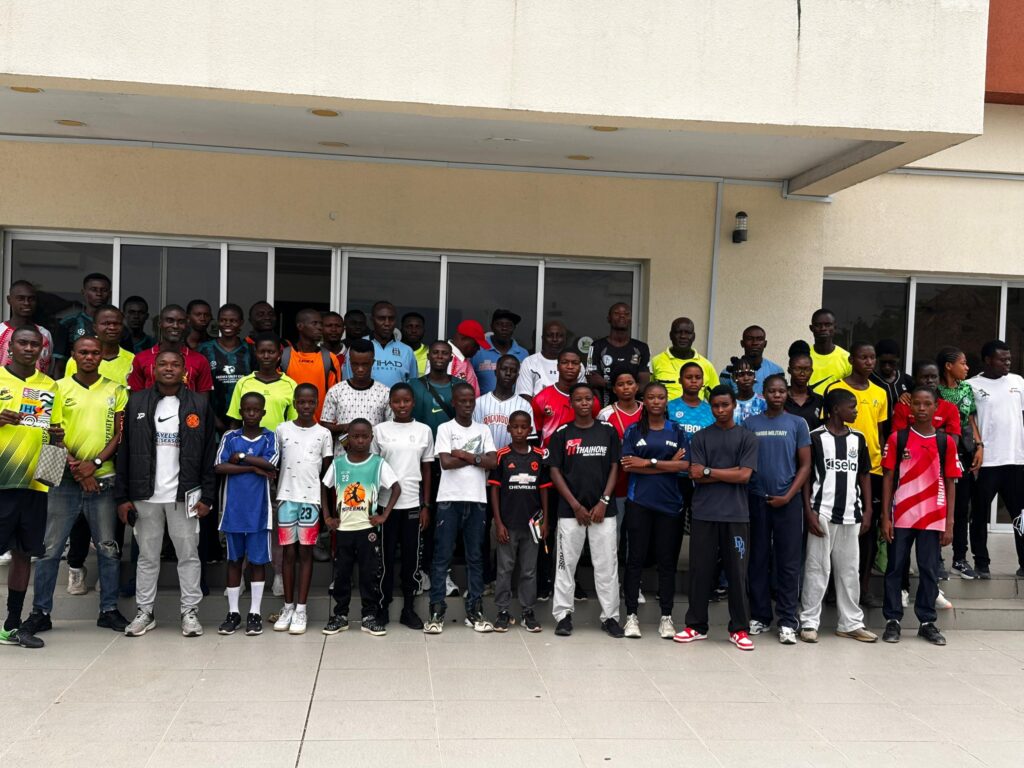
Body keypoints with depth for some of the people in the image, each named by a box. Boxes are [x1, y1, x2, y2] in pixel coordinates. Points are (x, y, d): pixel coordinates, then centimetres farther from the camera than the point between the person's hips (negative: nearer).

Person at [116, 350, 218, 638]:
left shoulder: (199, 405, 1)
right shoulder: (136, 403, 5)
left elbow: (209, 454, 1)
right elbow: (124, 452, 5)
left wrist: (207, 496, -5)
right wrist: (122, 497, 0)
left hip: (184, 496, -1)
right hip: (145, 495, 1)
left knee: (188, 555, 4)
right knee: (147, 556, 9)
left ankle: (190, 612, 12)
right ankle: (144, 612, 19)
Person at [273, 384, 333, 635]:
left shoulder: (323, 433, 4)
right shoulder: (282, 430, 5)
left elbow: (327, 468, 6)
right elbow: (274, 463, 8)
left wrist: (325, 501, 0)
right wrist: (276, 492, 1)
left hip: (311, 497, -1)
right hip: (287, 497, 1)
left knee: (306, 551, 2)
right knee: (288, 551, 5)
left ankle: (301, 609, 5)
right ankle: (288, 606, 13)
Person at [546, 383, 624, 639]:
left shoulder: (608, 431, 6)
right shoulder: (562, 433, 2)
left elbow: (614, 469, 6)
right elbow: (555, 472, 0)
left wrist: (603, 502, -5)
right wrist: (576, 505, -7)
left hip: (603, 510, 1)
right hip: (570, 510, -1)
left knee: (607, 564, 3)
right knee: (566, 563, 3)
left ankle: (610, 616, 13)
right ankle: (563, 615, 13)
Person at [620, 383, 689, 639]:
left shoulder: (677, 431, 8)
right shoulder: (633, 431, 4)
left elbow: (684, 465, -5)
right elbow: (627, 466, -9)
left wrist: (649, 462, -11)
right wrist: (668, 464, -10)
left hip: (670, 503, 1)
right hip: (639, 503, -1)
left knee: (667, 560, 5)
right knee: (636, 558, 3)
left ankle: (666, 617, 12)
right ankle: (631, 615, 10)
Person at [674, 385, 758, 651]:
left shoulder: (747, 437, 5)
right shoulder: (700, 437, 7)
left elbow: (745, 475, -7)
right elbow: (696, 475, -3)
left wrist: (709, 471, -6)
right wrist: (729, 474, -8)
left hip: (736, 514, -1)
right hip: (704, 514, 1)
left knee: (737, 571, 3)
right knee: (700, 570, 5)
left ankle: (739, 628, 13)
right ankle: (696, 625, 15)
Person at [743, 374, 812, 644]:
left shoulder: (797, 423, 4)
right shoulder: (750, 424, 6)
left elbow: (805, 465, 3)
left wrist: (788, 496, -7)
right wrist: (743, 494, -2)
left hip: (788, 501, -1)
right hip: (757, 499, 1)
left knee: (788, 563, 0)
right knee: (758, 561, 6)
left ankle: (788, 621, 5)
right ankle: (759, 616, 16)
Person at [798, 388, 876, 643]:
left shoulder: (858, 439, 10)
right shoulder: (816, 438, -3)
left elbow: (864, 476, 14)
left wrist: (867, 511, 7)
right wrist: (809, 512, -10)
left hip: (850, 514, 5)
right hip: (822, 513, -5)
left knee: (850, 570, 9)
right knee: (817, 568, -1)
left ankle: (851, 623, 18)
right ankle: (809, 622, 6)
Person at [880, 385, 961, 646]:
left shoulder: (946, 442, 3)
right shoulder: (897, 438, 0)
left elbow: (950, 484, 5)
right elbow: (888, 478, 1)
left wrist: (949, 523, 0)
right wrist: (885, 517, -5)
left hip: (934, 519, 1)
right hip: (901, 517, -1)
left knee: (929, 571, 7)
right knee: (895, 569, 5)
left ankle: (927, 622, 19)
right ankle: (893, 620, 14)